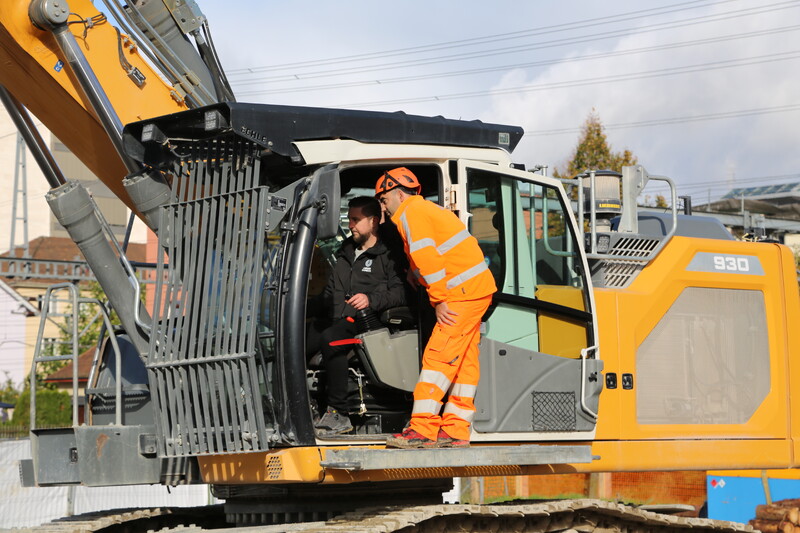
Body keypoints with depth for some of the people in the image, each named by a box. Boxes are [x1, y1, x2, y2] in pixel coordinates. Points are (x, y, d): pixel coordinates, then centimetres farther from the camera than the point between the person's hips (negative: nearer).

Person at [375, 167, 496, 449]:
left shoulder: (411, 213, -7)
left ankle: (422, 430, -16)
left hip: (463, 292, -10)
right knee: (463, 362, 8)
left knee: (438, 357, -13)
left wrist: (439, 300, -14)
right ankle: (455, 431, 10)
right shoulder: (427, 209, 25)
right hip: (478, 289, 10)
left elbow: (428, 258, -16)